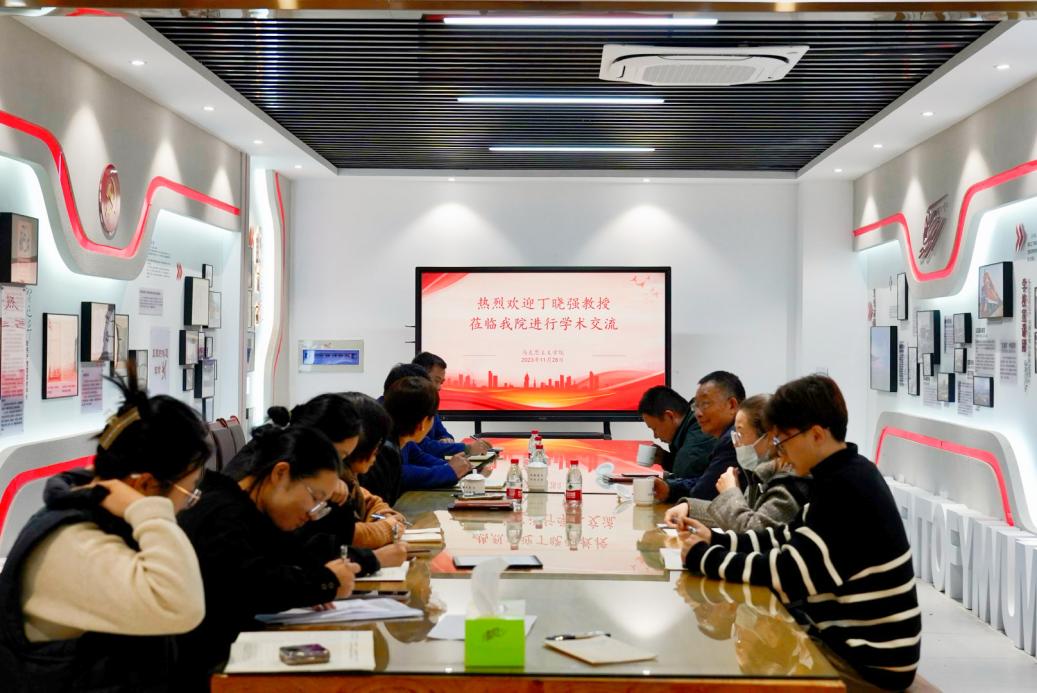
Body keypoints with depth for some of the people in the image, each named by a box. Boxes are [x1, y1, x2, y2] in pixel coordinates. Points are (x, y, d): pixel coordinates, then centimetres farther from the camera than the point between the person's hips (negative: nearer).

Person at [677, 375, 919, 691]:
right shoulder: (845, 475, 6)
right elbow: (788, 539, 12)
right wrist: (716, 539, 1)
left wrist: (703, 557, -14)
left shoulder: (846, 490, -25)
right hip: (854, 638, 8)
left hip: (871, 660, -8)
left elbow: (787, 575, -26)